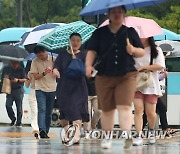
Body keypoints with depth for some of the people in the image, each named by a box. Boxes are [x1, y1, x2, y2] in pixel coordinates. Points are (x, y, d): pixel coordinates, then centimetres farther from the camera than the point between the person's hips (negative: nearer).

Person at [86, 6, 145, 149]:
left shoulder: (130, 32, 10)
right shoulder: (100, 33, 8)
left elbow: (142, 52, 11)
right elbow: (92, 51, 0)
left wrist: (133, 50, -12)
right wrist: (89, 65, -18)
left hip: (126, 76, -1)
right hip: (105, 76, 1)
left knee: (124, 106, -16)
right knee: (107, 109, 6)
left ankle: (127, 135, -28)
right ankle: (107, 138, 19)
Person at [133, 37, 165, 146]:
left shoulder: (156, 51, 2)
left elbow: (160, 66, -8)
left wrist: (143, 67, -13)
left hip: (151, 85, -1)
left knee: (150, 112, 3)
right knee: (138, 109, -13)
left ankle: (152, 131, 32)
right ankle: (139, 136, -14)